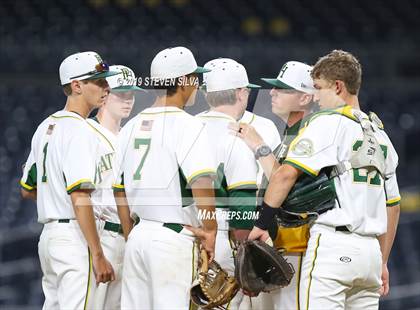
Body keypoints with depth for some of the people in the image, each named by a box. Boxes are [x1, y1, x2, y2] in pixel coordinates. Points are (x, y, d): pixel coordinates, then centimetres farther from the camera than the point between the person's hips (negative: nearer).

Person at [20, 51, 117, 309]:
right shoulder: (79, 130, -13)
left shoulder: (46, 127, 16)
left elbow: (28, 189, 23)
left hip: (48, 232, 10)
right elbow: (80, 197, -21)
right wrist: (98, 255, -22)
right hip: (74, 235, -10)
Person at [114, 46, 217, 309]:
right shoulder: (187, 125, -10)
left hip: (138, 237, 7)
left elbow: (119, 189, 17)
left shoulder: (132, 126, 13)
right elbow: (201, 182, -23)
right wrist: (210, 231, -13)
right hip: (174, 237, -7)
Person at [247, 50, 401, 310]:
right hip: (371, 249, 8)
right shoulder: (380, 134, 18)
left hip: (333, 243, -8)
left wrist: (261, 224, -11)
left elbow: (287, 174, -16)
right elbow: (392, 204, 21)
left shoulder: (329, 123, -5)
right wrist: (381, 262, 25)